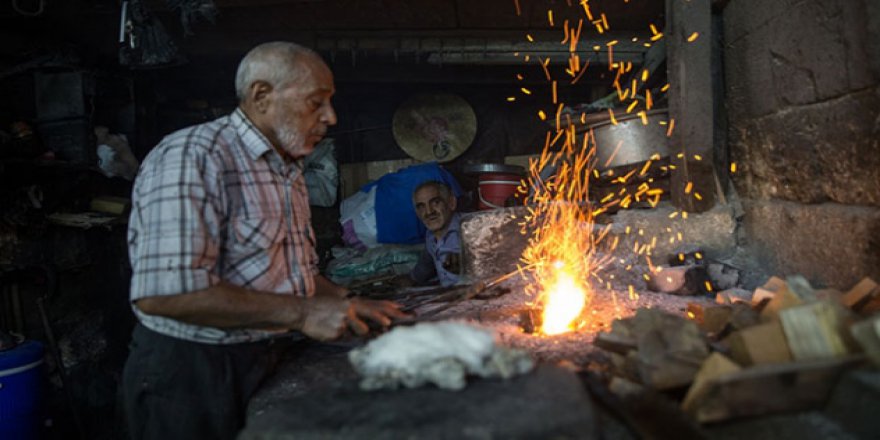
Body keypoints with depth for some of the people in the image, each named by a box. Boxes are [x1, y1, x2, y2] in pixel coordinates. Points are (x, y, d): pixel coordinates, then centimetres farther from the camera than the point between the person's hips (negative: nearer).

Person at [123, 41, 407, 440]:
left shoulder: (287, 171, 11)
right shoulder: (190, 157, -19)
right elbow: (163, 291, -29)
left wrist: (352, 306, 1)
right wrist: (300, 313, -26)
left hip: (269, 362, 9)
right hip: (190, 375, -8)